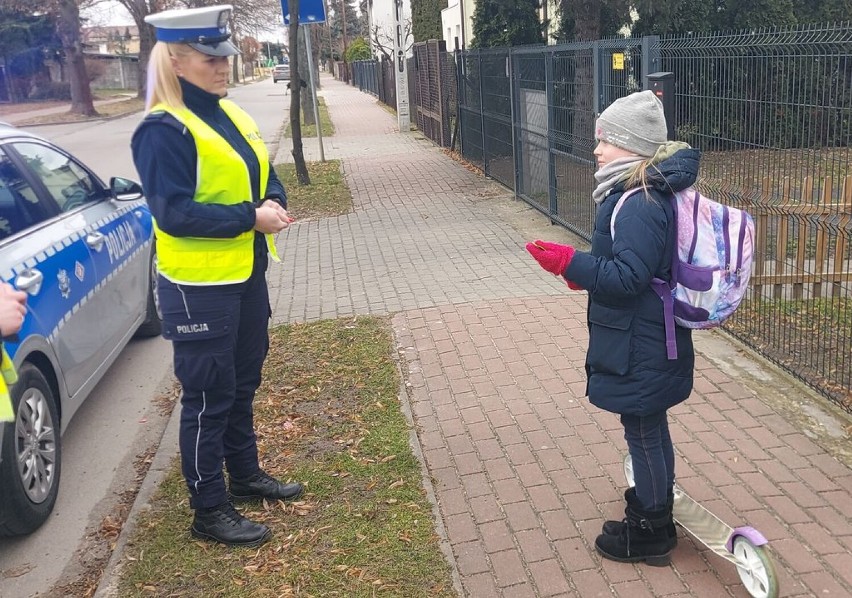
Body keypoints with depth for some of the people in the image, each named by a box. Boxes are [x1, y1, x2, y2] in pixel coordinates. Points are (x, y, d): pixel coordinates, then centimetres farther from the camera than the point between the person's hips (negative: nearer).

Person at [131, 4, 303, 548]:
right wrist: (251, 218, -24)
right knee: (208, 399, 2)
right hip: (199, 288, -8)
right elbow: (173, 213, -23)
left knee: (242, 386, 21)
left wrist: (275, 203, -8)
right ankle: (209, 510, 16)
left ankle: (246, 475, 38)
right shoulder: (164, 130, -16)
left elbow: (265, 175, 15)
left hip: (247, 276, 9)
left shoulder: (232, 115, 9)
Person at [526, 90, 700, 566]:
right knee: (650, 428, 22)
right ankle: (652, 506, 39)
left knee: (644, 432, 4)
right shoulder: (648, 192, 8)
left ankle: (652, 534, 21)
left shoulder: (640, 205, -25)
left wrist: (573, 264, -27)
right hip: (649, 339, 10)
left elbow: (628, 277, -28)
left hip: (640, 348, -10)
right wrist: (584, 269, 12)